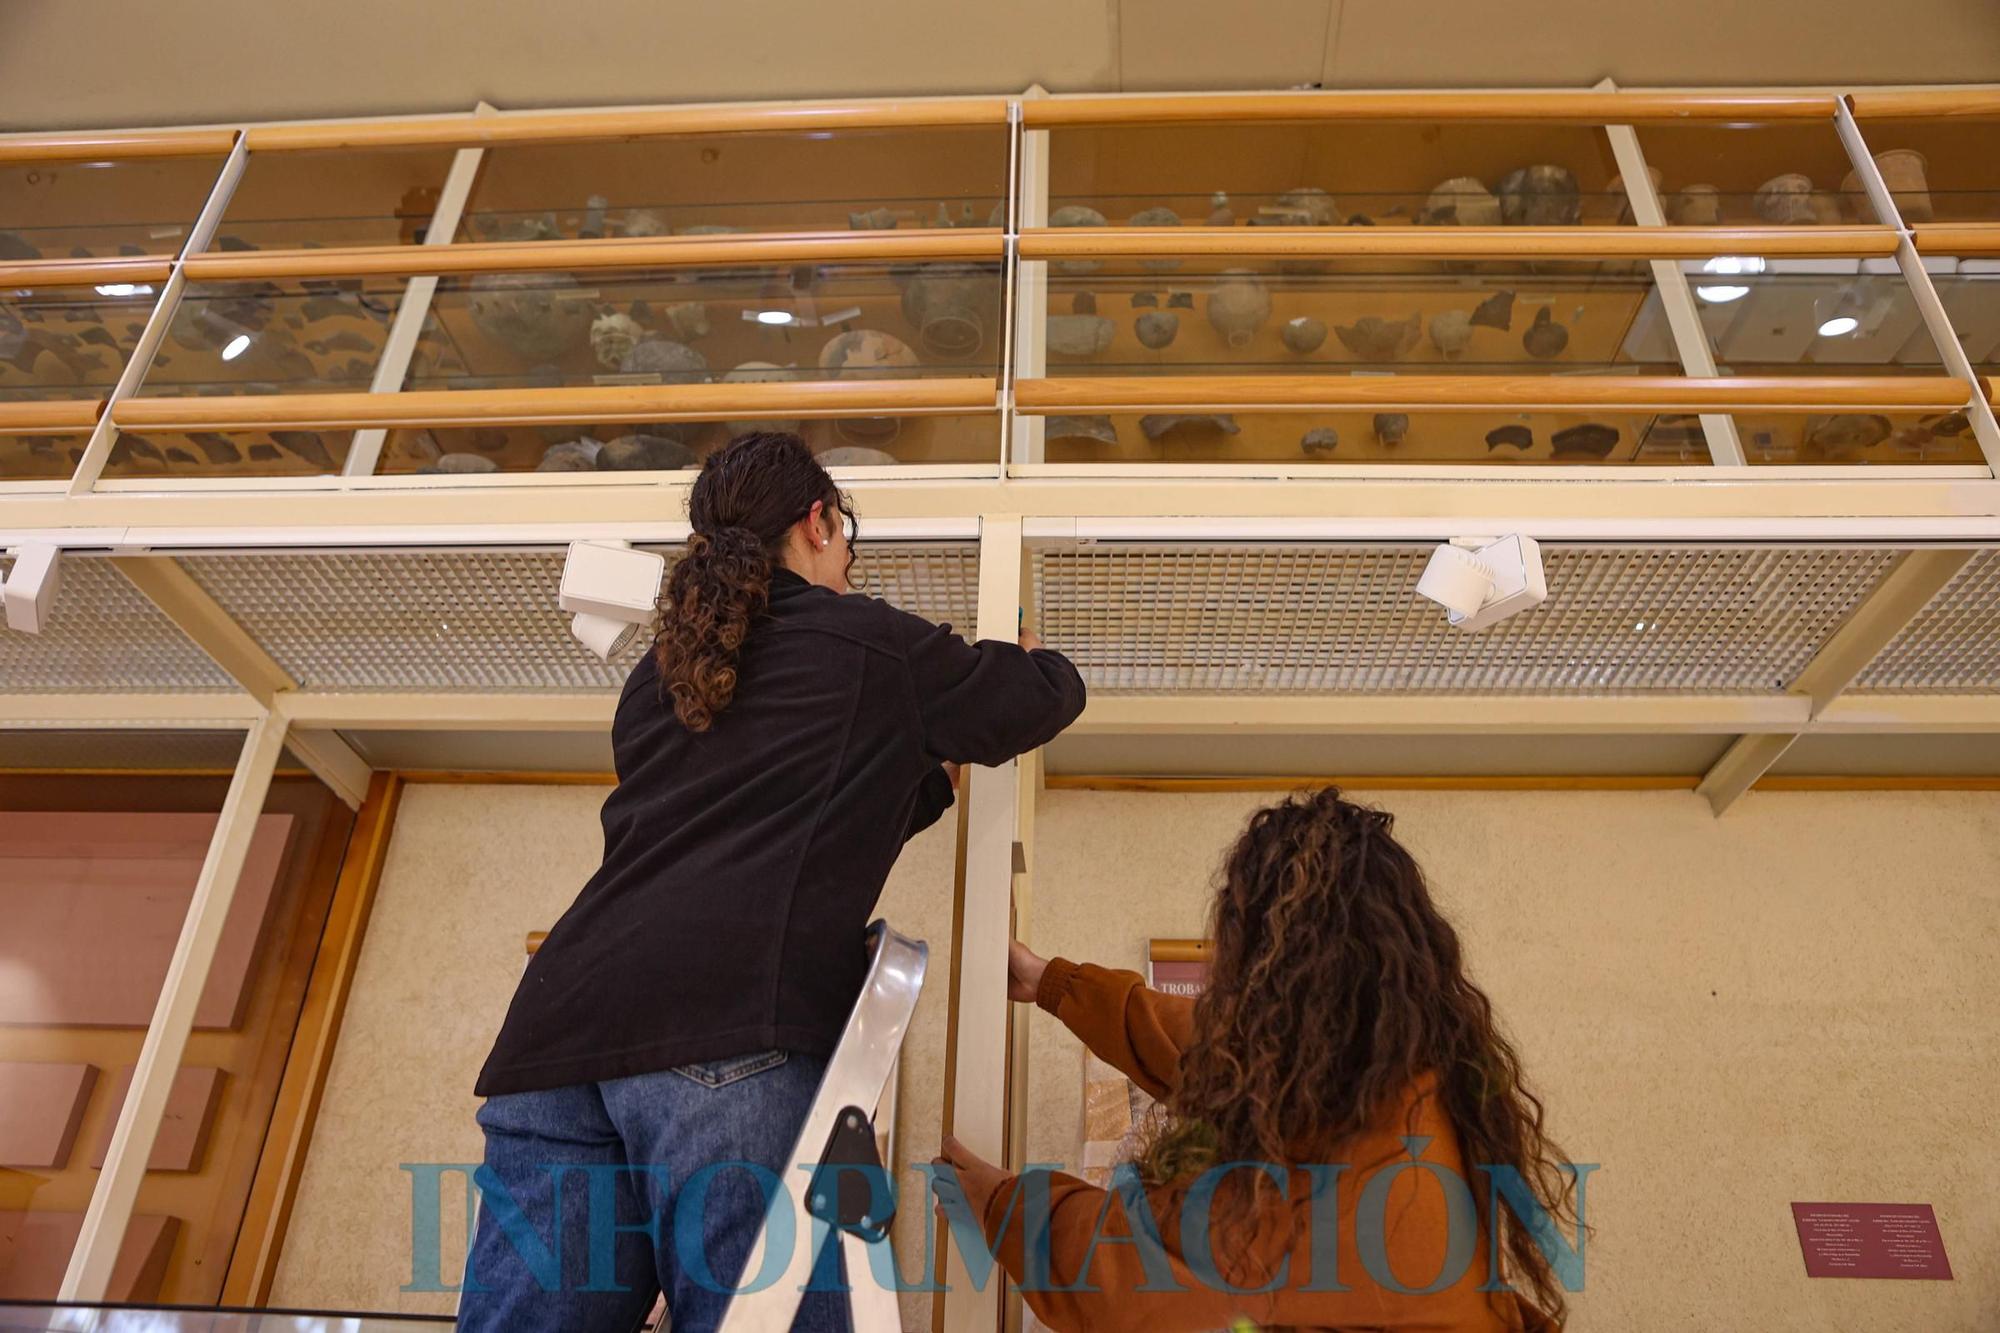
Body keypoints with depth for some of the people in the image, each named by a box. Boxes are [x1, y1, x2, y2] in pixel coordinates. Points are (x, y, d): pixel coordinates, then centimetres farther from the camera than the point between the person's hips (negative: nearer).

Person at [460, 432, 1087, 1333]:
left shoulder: (657, 678, 30)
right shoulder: (866, 642, 12)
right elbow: (1052, 694, 27)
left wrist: (937, 778, 51)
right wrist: (1026, 661, 51)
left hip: (558, 1023, 7)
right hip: (730, 1023, -7)